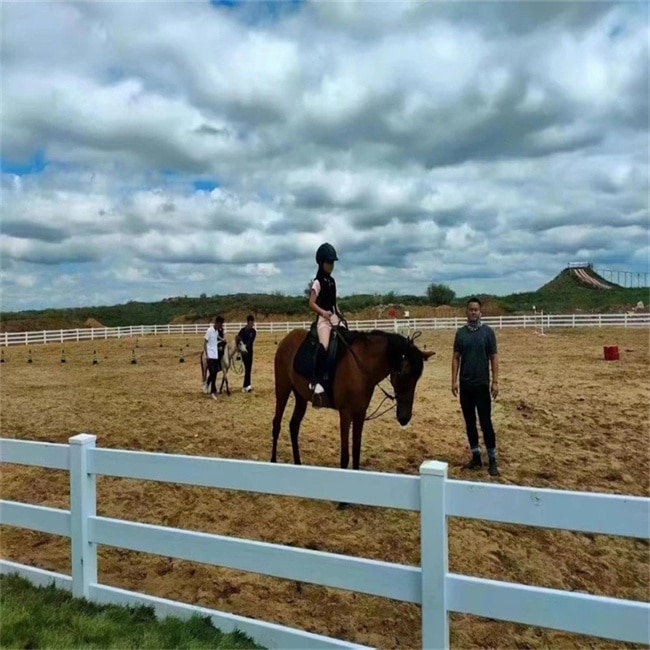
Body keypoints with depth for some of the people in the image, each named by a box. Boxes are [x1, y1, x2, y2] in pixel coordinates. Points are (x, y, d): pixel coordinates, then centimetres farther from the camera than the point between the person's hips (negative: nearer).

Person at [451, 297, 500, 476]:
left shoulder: (488, 331, -4)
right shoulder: (460, 332, 3)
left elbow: (494, 358, -3)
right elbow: (456, 358, 5)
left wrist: (495, 382, -8)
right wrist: (454, 381, -1)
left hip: (482, 384, -3)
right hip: (465, 384, 3)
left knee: (485, 422, -2)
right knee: (469, 421, 10)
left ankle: (492, 460, 8)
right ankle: (475, 456, 22)